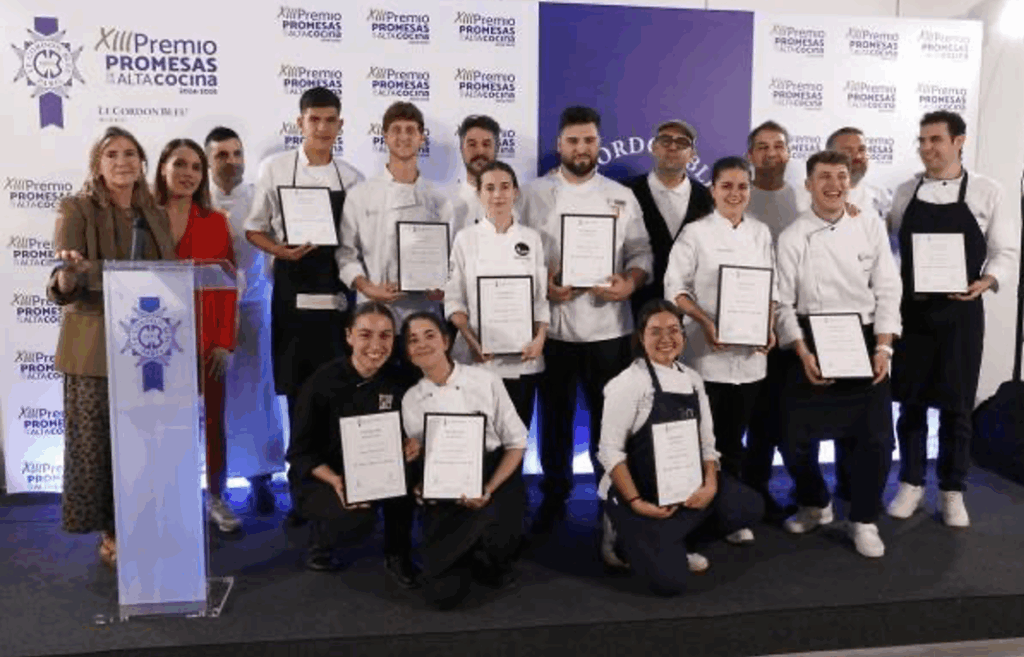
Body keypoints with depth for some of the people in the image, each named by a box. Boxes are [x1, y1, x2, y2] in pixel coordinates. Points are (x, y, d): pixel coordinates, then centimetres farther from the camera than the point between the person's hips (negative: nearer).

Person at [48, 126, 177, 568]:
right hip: (96, 347, -4)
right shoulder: (76, 210, -3)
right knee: (98, 444, 1)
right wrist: (66, 278, -35)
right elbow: (63, 286, -13)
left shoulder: (155, 215, 13)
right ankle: (110, 536, 14)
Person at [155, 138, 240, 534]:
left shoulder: (215, 222, 6)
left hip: (207, 339, 1)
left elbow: (228, 285, 3)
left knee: (213, 419, 8)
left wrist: (225, 342, -4)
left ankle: (216, 498, 22)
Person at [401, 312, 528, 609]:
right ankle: (472, 555, 23)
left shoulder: (485, 381, -3)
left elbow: (516, 442, -1)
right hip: (444, 494, 1)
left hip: (497, 478, -1)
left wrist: (488, 490, -15)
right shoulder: (410, 401, 4)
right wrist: (421, 489, -16)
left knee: (490, 530, -34)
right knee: (443, 593, -14)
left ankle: (489, 558, 6)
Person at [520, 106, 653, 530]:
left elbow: (641, 252, 6)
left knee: (609, 415, 8)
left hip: (607, 325, 1)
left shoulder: (621, 197, 8)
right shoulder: (536, 194, 4)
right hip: (552, 323, 0)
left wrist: (629, 283, -14)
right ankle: (554, 496, 25)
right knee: (555, 415, 10)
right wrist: (541, 286, -15)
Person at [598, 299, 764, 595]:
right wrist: (636, 503, -20)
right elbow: (610, 450, -16)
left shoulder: (692, 379, 6)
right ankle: (632, 538, 18)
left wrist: (710, 485, -9)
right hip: (641, 492, -6)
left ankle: (675, 543, 12)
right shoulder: (629, 382, -14)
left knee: (750, 507, -6)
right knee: (669, 580, -15)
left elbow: (706, 441, 8)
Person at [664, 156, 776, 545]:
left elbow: (771, 287, 12)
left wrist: (769, 327, -3)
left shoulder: (761, 233, 8)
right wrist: (705, 322, -17)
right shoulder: (696, 233, -4)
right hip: (708, 349, -3)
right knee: (708, 434, 1)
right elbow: (675, 288, -6)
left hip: (751, 349, 3)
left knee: (735, 434, 10)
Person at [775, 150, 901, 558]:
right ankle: (815, 504, 30)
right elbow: (783, 303, -5)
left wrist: (883, 347, -9)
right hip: (810, 344, -1)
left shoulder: (871, 229, 2)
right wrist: (804, 354, -15)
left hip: (864, 342, 1)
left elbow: (887, 291, 1)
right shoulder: (792, 237, -3)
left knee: (874, 436, -1)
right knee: (797, 438, 1)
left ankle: (863, 520, 20)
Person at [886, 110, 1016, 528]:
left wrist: (986, 282, -20)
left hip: (960, 311, -2)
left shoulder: (987, 192, -2)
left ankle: (952, 491, 21)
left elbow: (1006, 251, -1)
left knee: (956, 405, 6)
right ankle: (911, 484, 23)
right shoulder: (906, 192, 6)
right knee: (911, 401, 8)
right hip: (912, 310, 2)